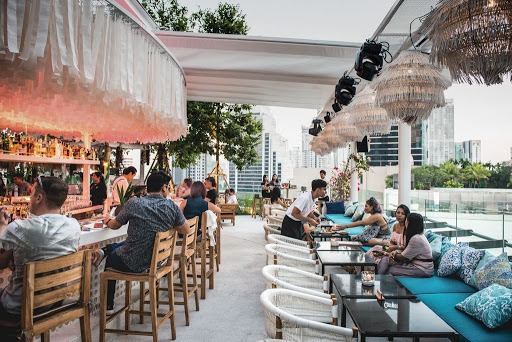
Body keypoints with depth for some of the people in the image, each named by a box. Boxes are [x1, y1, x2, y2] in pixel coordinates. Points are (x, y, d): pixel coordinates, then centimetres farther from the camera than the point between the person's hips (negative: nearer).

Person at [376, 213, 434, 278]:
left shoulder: (416, 239, -23)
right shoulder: (417, 235, 9)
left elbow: (403, 257, -15)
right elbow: (406, 252, 13)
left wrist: (387, 254, 0)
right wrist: (395, 252, -6)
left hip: (423, 269, -9)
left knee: (390, 271, -16)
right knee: (386, 259, -4)